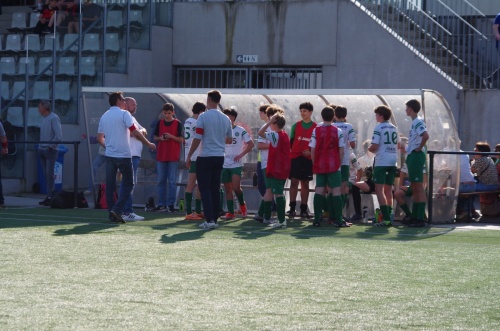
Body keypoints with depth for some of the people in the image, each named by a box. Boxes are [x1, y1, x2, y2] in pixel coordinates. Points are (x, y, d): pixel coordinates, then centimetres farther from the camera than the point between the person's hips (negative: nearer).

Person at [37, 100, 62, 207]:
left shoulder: (54, 118, -10)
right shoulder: (44, 118, 16)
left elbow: (58, 136, -15)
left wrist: (51, 146, -14)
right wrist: (40, 146, 10)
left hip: (50, 150, -8)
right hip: (42, 150, 8)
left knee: (49, 174, -10)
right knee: (46, 174, 7)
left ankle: (50, 197, -11)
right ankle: (49, 197, 9)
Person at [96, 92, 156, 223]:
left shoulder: (104, 116, 10)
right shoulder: (124, 114, -7)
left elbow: (99, 138, 13)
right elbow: (136, 133, -13)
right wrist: (148, 144, -3)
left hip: (109, 155, 5)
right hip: (123, 155, -5)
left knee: (110, 185, 7)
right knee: (128, 184, 2)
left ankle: (112, 213, 6)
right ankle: (117, 209, -11)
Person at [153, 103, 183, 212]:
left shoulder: (177, 123, -1)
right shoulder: (160, 123, 8)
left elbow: (181, 139, -3)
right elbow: (155, 138, 13)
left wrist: (171, 136, -17)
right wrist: (160, 138, -7)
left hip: (173, 156, -4)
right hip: (161, 155, 4)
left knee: (172, 181, -3)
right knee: (161, 181, 6)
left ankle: (170, 204, 1)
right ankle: (161, 205, 11)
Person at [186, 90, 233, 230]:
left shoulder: (203, 117, -11)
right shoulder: (226, 119, 6)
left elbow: (197, 139, -12)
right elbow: (229, 140, 15)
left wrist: (189, 156, -4)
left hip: (205, 157, -5)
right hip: (219, 157, 5)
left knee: (205, 189, -2)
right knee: (215, 189, 10)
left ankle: (209, 220, -11)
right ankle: (215, 219, 9)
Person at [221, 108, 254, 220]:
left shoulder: (240, 130, -3)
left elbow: (250, 144, -1)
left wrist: (241, 155, -9)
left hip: (236, 164, -4)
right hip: (224, 164, 4)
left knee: (236, 187, -14)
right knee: (228, 189, 4)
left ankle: (242, 204, 14)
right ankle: (230, 212, 7)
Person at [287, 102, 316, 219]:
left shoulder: (315, 127, 3)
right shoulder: (296, 126, 7)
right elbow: (291, 142, 10)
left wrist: (311, 152, -11)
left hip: (308, 159, 0)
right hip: (295, 157, 0)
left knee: (305, 184, 5)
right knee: (294, 182, -5)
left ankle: (303, 209, 8)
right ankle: (292, 208, -4)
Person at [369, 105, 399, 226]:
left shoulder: (379, 128, -8)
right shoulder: (394, 128, 12)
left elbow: (374, 146, -14)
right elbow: (397, 144, 17)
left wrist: (370, 149, 6)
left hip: (382, 162, -7)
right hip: (393, 162, 7)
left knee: (379, 190, -6)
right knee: (388, 190, 13)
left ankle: (386, 218, -16)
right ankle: (389, 217, 14)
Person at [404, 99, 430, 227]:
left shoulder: (418, 122, -14)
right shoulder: (414, 122, 16)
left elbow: (426, 136, -29)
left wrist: (419, 148, -19)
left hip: (416, 156, -10)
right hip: (412, 156, 10)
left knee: (419, 187, -9)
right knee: (414, 188, 13)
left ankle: (421, 218, -9)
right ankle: (414, 217, 18)